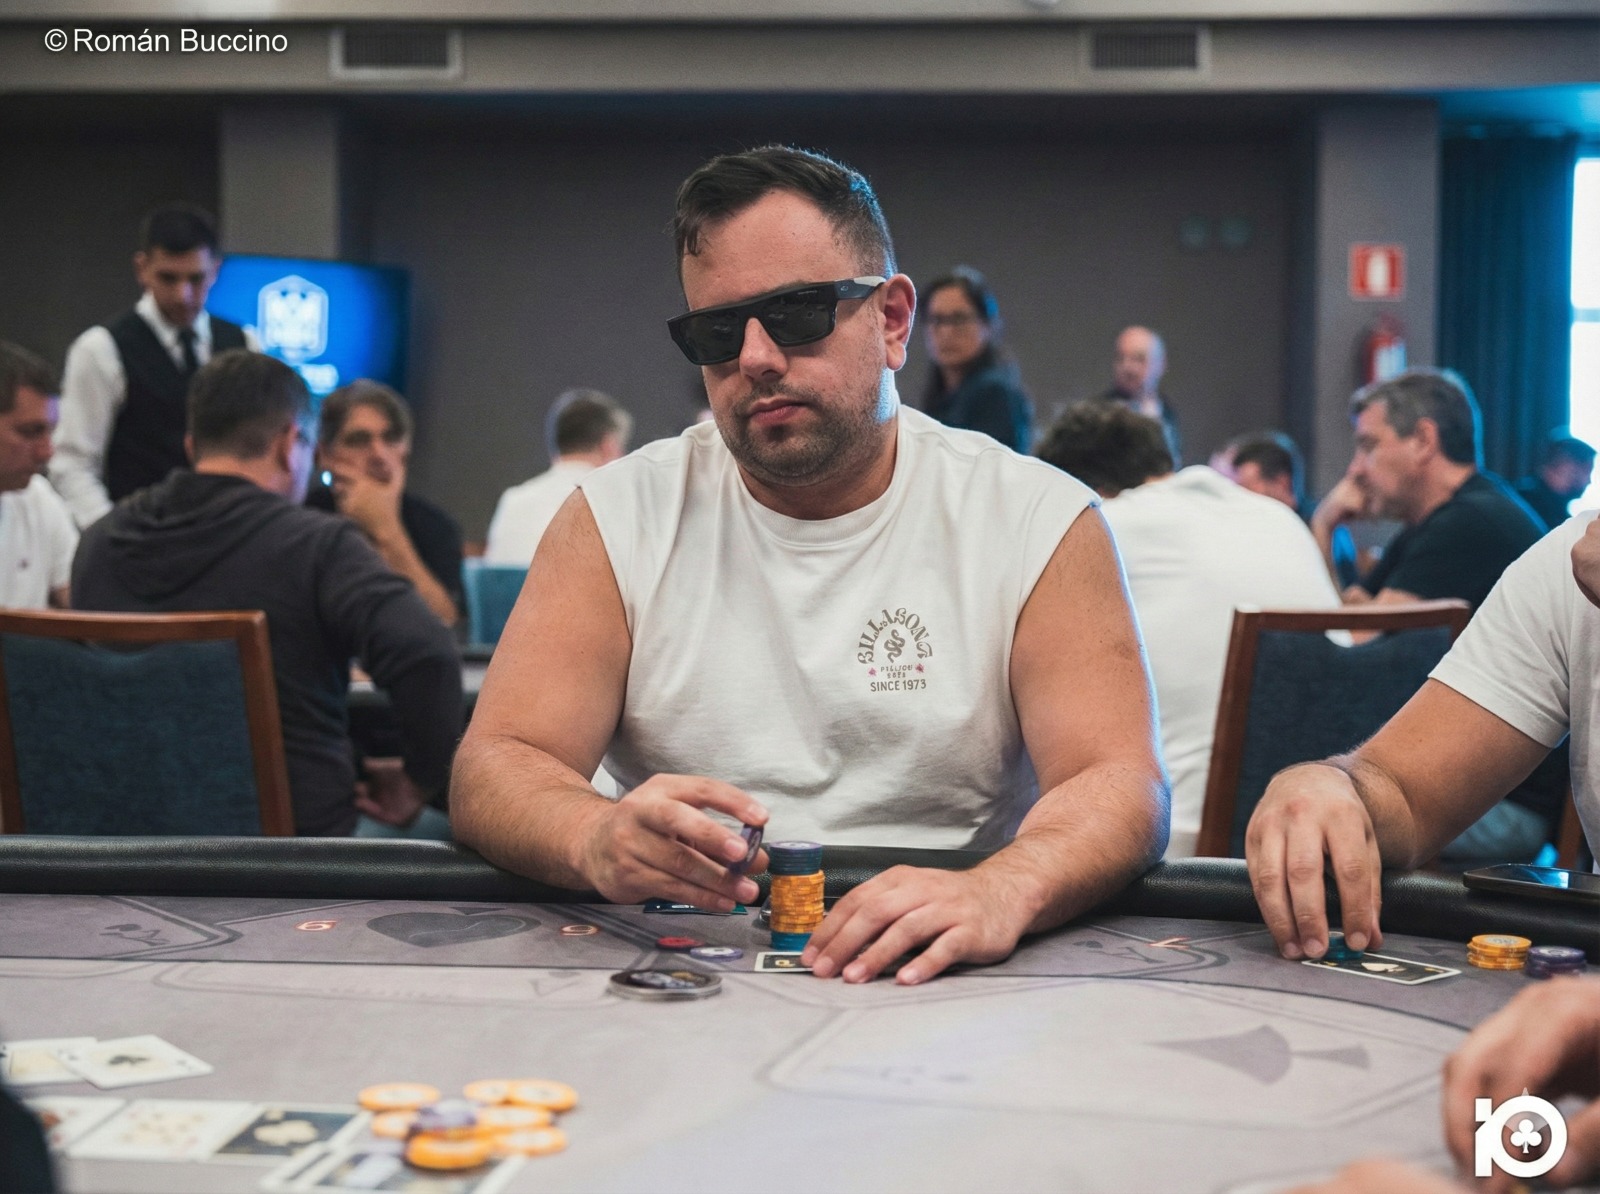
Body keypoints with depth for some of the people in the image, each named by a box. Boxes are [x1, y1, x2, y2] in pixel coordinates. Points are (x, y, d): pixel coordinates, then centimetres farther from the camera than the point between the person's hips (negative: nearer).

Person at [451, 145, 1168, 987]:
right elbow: (494, 768, -4)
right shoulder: (619, 516, 5)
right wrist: (598, 840, -29)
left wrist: (1001, 892, -33)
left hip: (938, 982, -2)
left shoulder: (1041, 523, 1)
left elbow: (1120, 783, -9)